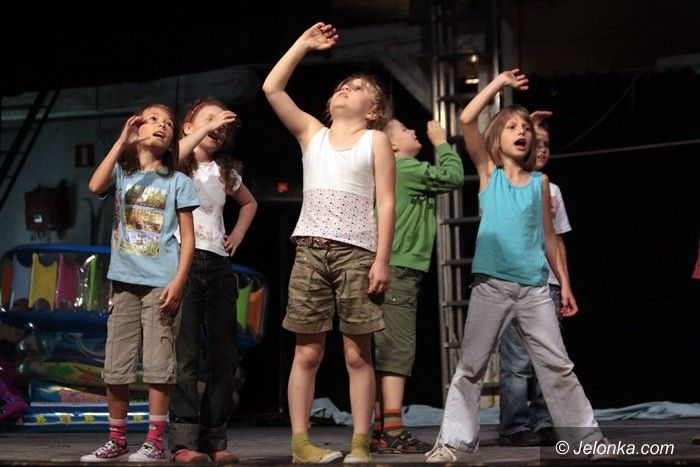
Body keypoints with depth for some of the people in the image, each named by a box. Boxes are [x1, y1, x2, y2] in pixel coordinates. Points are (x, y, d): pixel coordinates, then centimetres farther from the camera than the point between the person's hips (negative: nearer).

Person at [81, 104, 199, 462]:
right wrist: (122, 141, -11)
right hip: (124, 281, 2)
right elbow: (95, 186, -14)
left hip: (160, 283, -2)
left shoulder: (177, 181, 6)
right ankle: (117, 442, 14)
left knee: (158, 365, -5)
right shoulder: (121, 172, 10)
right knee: (115, 367, 5)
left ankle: (155, 443, 0)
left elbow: (188, 237, 2)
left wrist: (178, 280, -11)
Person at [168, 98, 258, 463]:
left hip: (219, 265, 6)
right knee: (186, 353, -13)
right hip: (184, 261, -6)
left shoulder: (225, 172, 19)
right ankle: (184, 439, -14)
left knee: (224, 356, 2)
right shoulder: (180, 166, 3)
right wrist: (206, 127, -22)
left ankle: (215, 438, 8)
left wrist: (238, 234, 19)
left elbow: (249, 203, 36)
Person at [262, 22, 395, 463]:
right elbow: (272, 88, 9)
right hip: (310, 250, 3)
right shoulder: (312, 133, 16)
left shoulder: (376, 141, 7)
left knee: (357, 353, -1)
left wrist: (382, 260, -9)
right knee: (307, 353, 1)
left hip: (356, 253, -2)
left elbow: (386, 203, 0)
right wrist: (304, 44, 12)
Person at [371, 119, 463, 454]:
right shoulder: (405, 168, -6)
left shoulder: (405, 173, 23)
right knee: (397, 351, -14)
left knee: (386, 353, 8)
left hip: (394, 270, 10)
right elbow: (453, 176, -6)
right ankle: (393, 433, -18)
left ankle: (381, 431, 8)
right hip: (399, 270, -10)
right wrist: (442, 143, 5)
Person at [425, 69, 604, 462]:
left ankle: (587, 436, 10)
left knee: (558, 366, 4)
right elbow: (467, 120, -6)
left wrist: (565, 282, 13)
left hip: (535, 288, 2)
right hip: (491, 285, -2)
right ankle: (454, 440, 3)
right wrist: (500, 82, 0)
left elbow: (548, 236, 16)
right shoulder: (488, 172, 6)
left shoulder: (540, 181, 11)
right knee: (471, 366, 0)